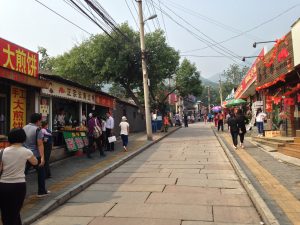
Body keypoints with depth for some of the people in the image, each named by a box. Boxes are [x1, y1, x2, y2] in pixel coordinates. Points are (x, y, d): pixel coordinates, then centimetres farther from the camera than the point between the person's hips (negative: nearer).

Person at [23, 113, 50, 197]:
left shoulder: (24, 128, 9)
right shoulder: (38, 130, -12)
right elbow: (40, 145, -18)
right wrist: (42, 157, -20)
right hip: (35, 155, -5)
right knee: (41, 173, 12)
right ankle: (41, 191, 20)